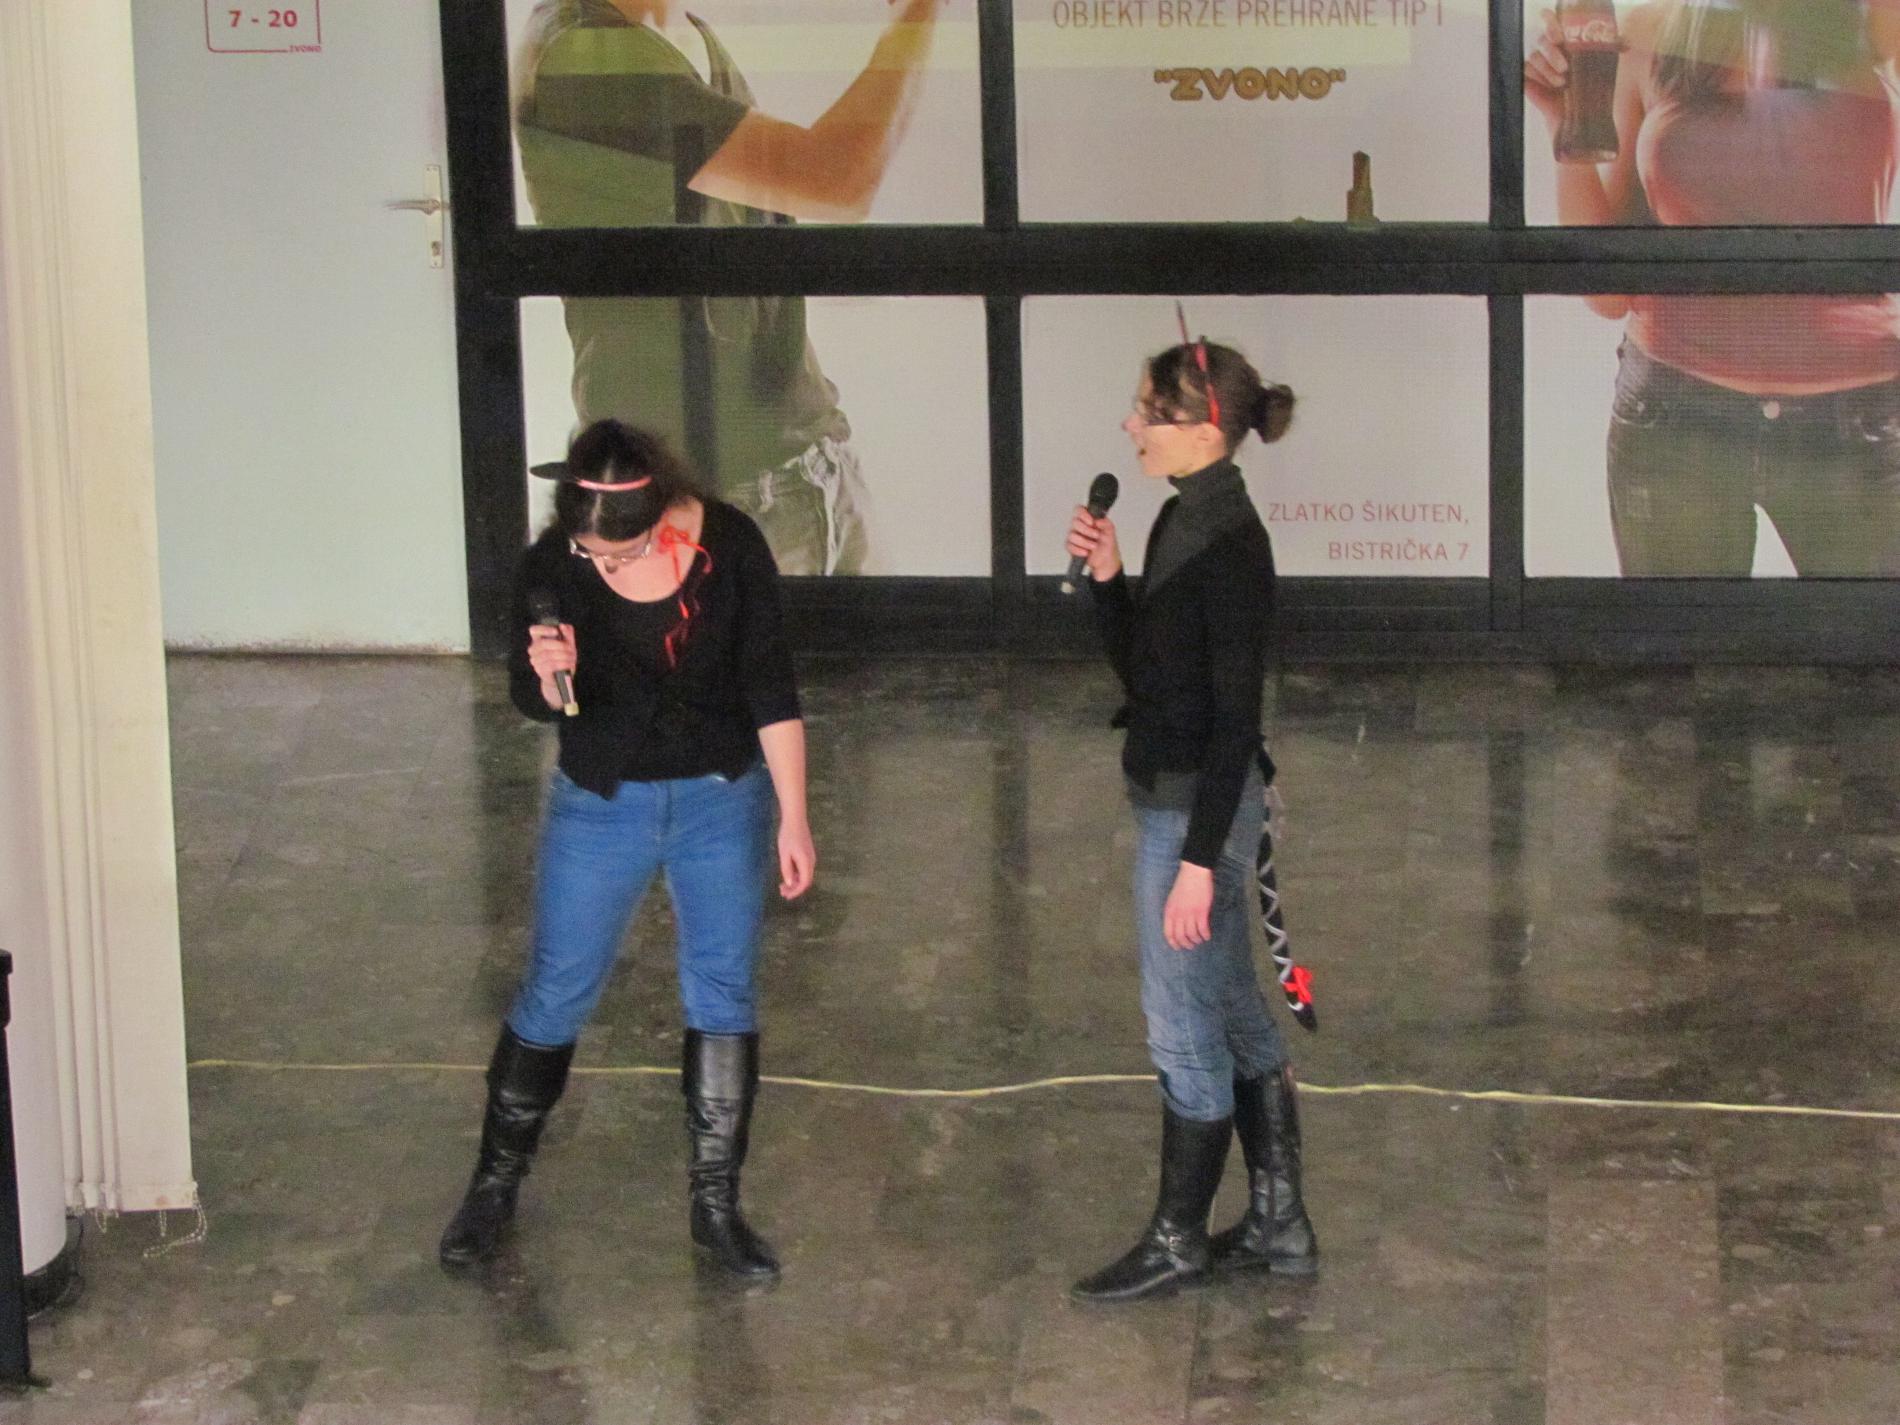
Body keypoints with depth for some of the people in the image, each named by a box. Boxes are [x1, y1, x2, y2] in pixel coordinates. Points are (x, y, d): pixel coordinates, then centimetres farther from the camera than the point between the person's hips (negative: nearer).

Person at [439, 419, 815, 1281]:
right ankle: (494, 1186, 23)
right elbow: (532, 700, -3)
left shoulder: (728, 545, -16)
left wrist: (793, 817, -6)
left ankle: (716, 1206, 16)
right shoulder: (552, 566, -16)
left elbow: (770, 686, -7)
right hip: (601, 806, 0)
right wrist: (548, 677, -28)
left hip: (722, 800, 0)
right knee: (554, 998, 5)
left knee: (725, 998, 4)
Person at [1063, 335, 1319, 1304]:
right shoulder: (1181, 521, 9)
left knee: (1184, 1027, 2)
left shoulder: (1229, 542, -19)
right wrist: (1106, 577, 0)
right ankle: (1278, 1225, 25)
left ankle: (1177, 1240, 14)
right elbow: (1139, 672, 16)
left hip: (1200, 806, -10)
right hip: (1171, 795, 10)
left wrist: (1199, 859, -22)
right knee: (1233, 1016, 16)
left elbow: (1235, 715, -21)